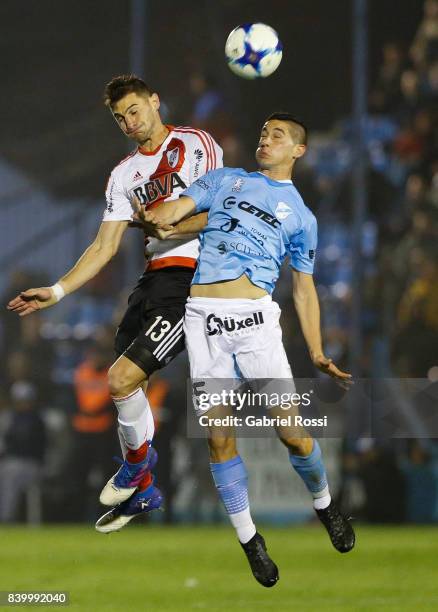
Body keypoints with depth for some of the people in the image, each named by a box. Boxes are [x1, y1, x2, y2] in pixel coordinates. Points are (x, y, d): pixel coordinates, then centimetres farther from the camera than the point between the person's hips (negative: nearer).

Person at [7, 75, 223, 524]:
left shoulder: (195, 145, -1)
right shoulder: (124, 174, 17)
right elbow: (104, 247, 16)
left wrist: (169, 226, -19)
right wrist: (56, 292, 9)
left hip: (193, 280, -7)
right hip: (155, 278, 7)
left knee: (122, 378, -16)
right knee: (125, 380, 8)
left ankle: (137, 460, 12)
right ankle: (142, 489, 27)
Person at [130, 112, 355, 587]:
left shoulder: (300, 216, 17)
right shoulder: (226, 180, 19)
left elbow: (304, 289, 17)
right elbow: (174, 210, 7)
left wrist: (317, 355, 7)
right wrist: (155, 216, -18)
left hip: (255, 317, -1)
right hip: (204, 317, 1)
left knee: (293, 434, -8)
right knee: (219, 437, -3)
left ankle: (323, 504, 20)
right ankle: (248, 539, 10)